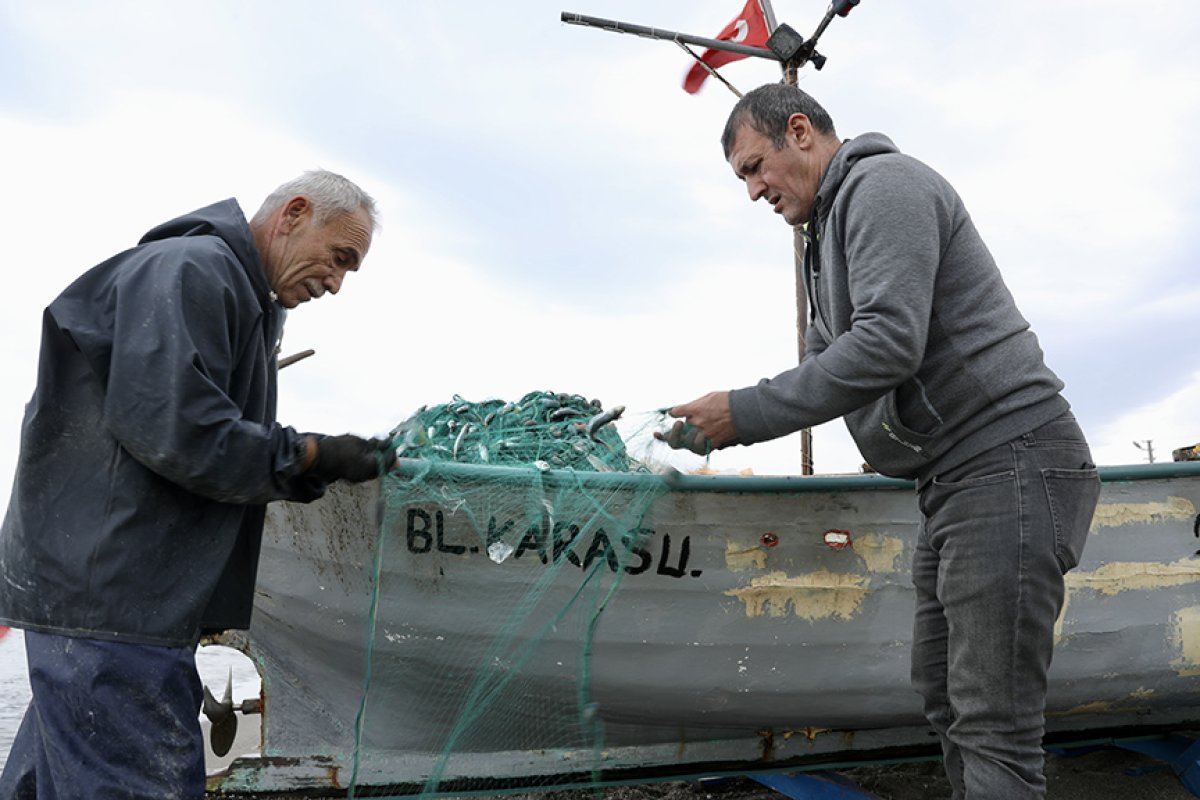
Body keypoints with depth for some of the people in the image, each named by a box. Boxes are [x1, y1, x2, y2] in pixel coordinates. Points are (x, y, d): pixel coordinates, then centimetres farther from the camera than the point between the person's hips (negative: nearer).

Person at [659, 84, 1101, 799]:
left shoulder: (883, 183, -9)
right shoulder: (835, 227, 22)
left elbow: (888, 344, -23)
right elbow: (825, 361, 21)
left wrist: (747, 413, -18)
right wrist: (715, 425, 7)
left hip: (1010, 464, -11)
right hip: (957, 478, 11)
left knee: (994, 727, -9)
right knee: (944, 692, 14)